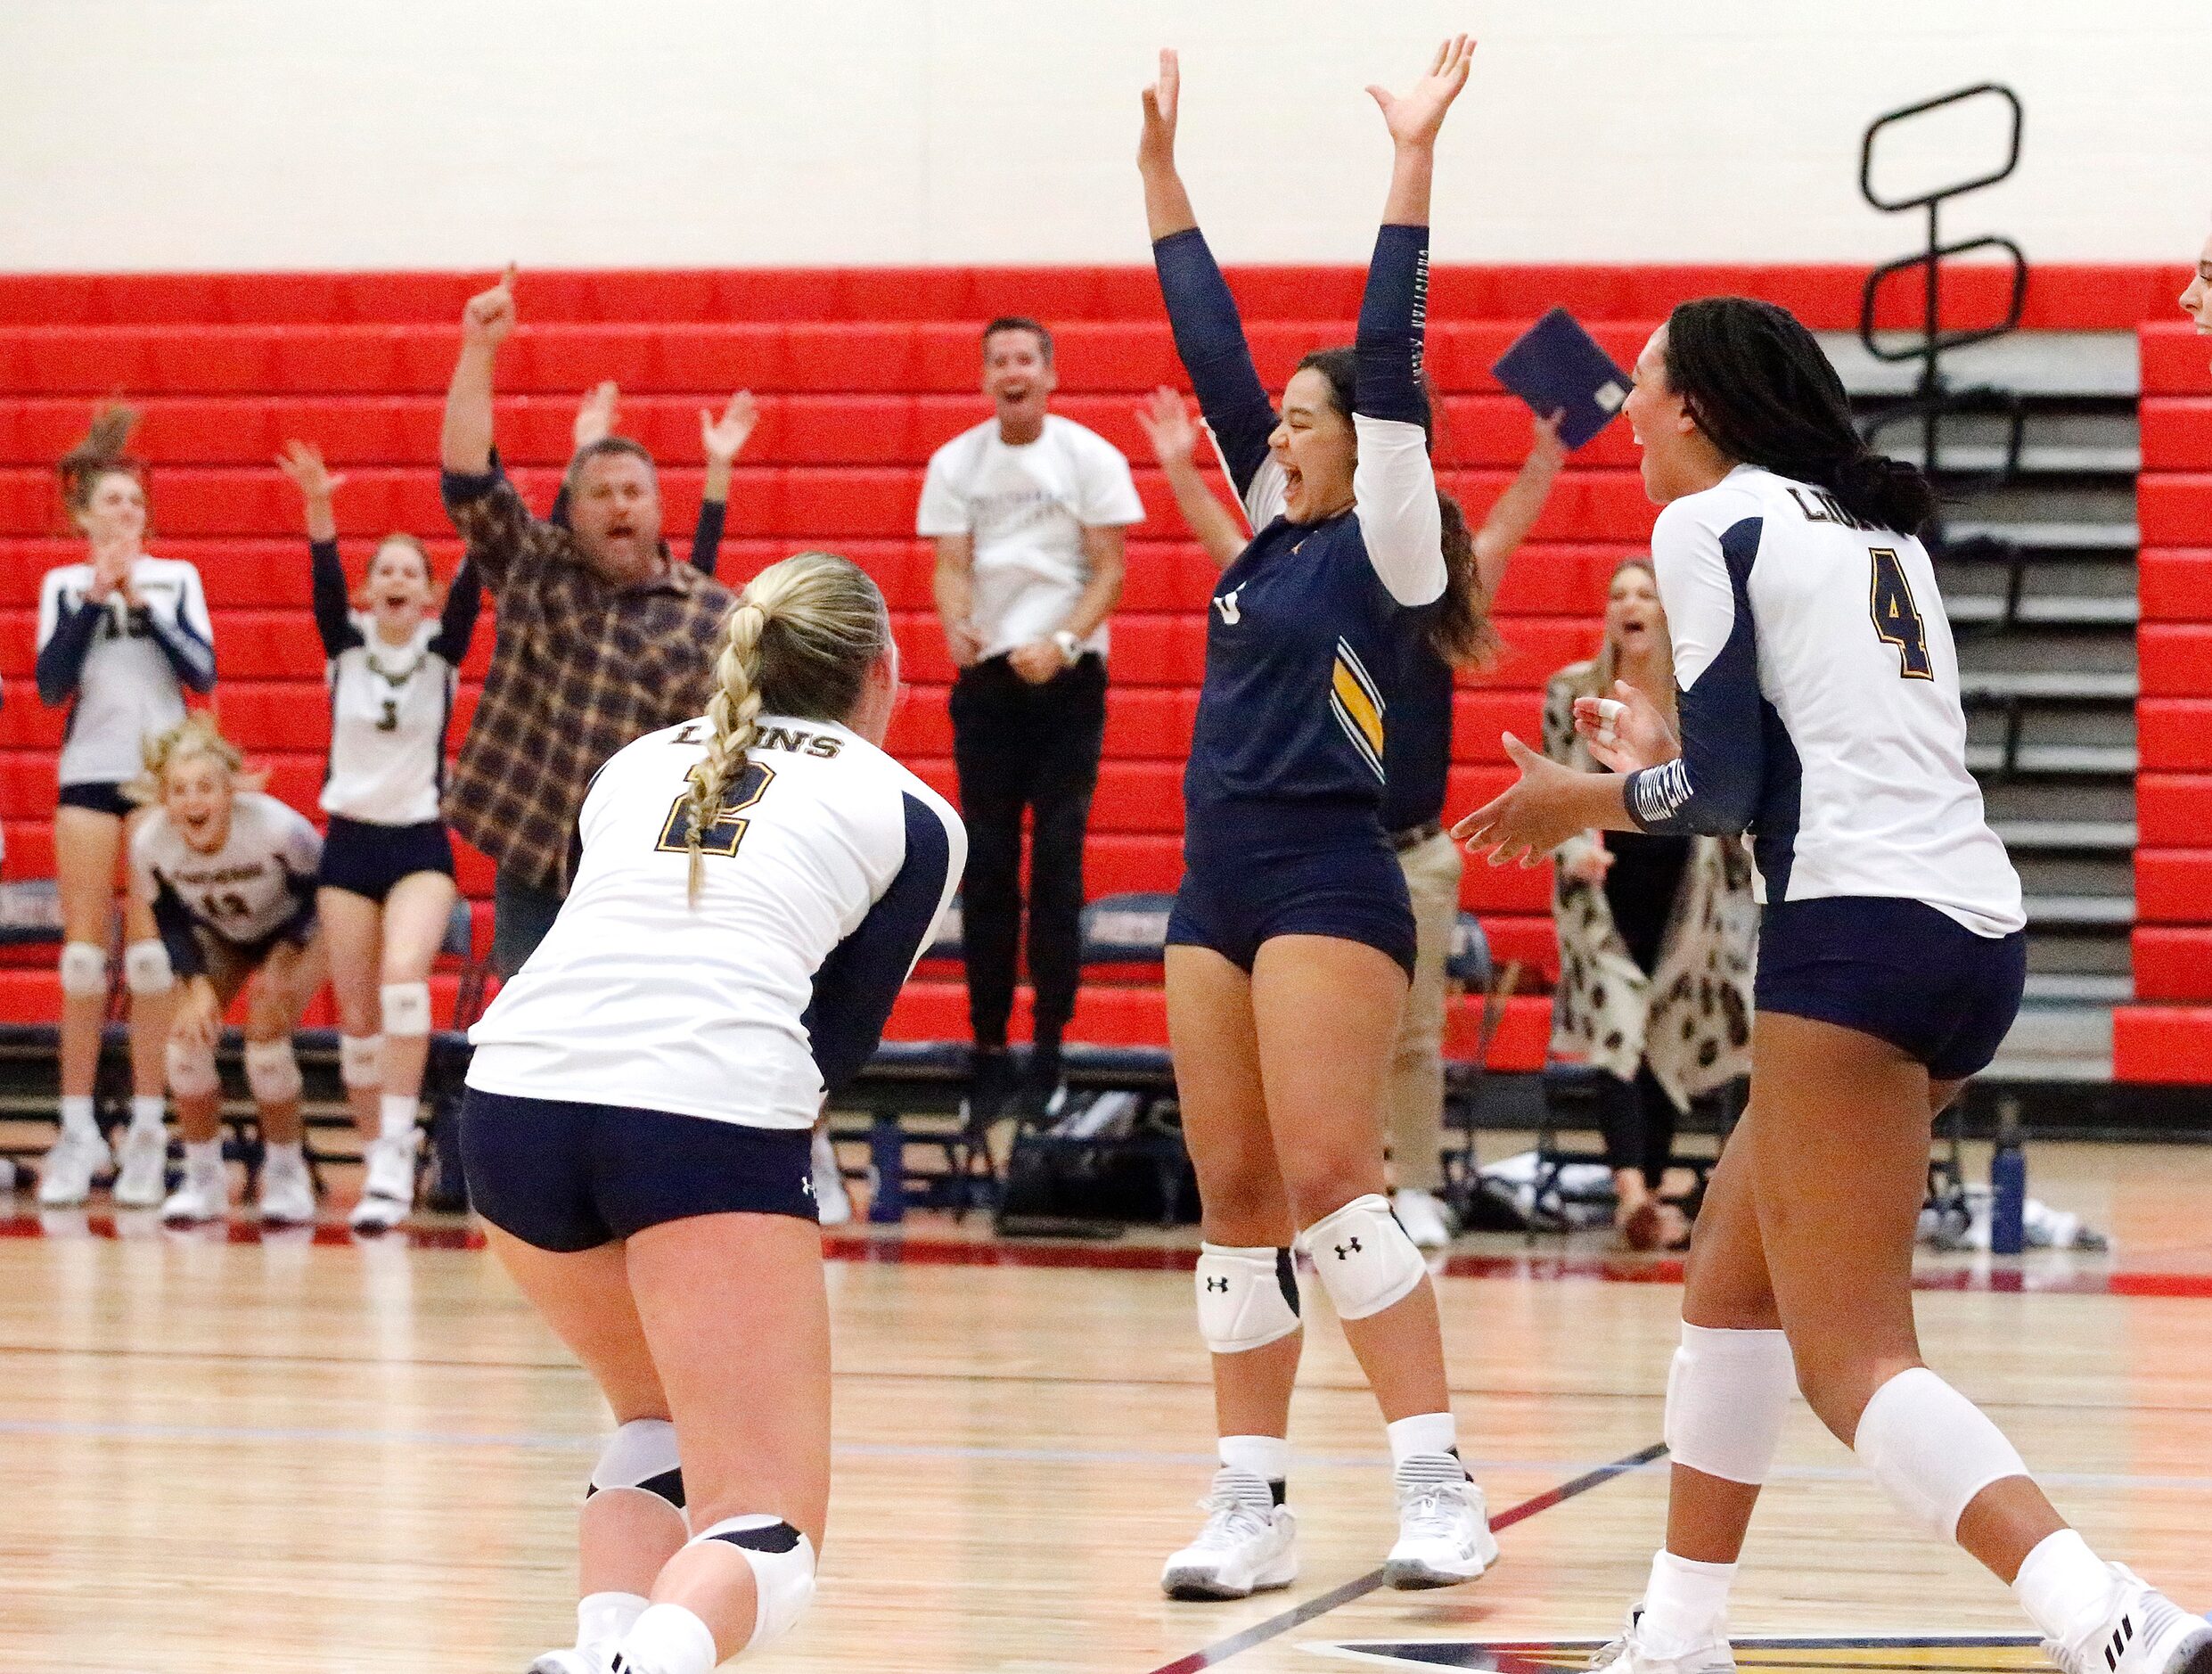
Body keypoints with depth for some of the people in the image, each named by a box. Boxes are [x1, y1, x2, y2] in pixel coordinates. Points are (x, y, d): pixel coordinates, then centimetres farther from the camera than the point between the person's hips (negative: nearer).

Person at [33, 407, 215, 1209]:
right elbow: (51, 684, -3)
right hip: (88, 773, 1)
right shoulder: (63, 585, 8)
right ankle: (78, 1129, 1)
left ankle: (148, 1129, -2)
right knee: (84, 953, -2)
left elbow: (202, 670, -4)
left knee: (152, 952, -4)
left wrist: (141, 604, -11)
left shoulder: (177, 578, 7)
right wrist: (94, 599, -10)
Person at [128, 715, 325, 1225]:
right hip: (219, 936, 3)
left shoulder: (277, 828, -38)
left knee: (266, 1028, -23)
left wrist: (282, 969, -26)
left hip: (296, 929, -3)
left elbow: (318, 889, -19)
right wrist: (198, 984, -24)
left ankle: (287, 1175, -3)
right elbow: (171, 921, -10)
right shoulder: (149, 844, -29)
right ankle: (203, 1179, 3)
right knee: (186, 1032, -15)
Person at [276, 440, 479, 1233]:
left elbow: (472, 583, -16)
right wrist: (318, 510, -35)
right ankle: (379, 1162, 14)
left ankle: (397, 1152, -26)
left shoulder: (443, 650, -1)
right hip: (349, 842, 2)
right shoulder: (345, 645, 1)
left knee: (403, 977, -25)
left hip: (421, 844, -2)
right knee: (357, 1015, 2)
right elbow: (325, 582, -16)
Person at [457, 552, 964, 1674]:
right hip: (708, 1113, -4)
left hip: (515, 1093, 5)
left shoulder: (637, 762, 28)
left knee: (661, 1425, 29)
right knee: (766, 1535, 0)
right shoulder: (913, 817, 17)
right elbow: (840, 1037, 13)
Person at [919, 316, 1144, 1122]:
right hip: (984, 677, 2)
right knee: (987, 865, 2)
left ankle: (1050, 1046, 2)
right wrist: (956, 628, -22)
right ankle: (988, 1046, 7)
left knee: (1058, 861, -3)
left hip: (1067, 674, -2)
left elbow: (1109, 568, -3)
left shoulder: (1090, 457, -1)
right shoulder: (955, 463, 5)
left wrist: (1059, 643, -18)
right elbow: (951, 565, 0)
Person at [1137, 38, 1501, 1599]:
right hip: (1218, 888, 8)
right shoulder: (1279, 531, 16)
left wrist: (1412, 162, -15)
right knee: (1236, 1197, 5)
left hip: (1328, 883, -8)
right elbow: (1211, 348, 18)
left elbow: (1389, 361, -12)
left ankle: (1441, 1485, -18)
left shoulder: (1386, 544, -3)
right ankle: (1252, 1506, 7)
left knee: (1327, 1179, -17)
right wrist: (1162, 171, 19)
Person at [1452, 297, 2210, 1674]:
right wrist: (1667, 754, 32)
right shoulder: (1879, 528, 22)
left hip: (1860, 934, -9)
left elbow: (1727, 794, -5)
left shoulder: (1710, 524, -1)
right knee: (1732, 1283, 22)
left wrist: (1582, 802, 12)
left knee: (1850, 1358, -11)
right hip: (1978, 931, 9)